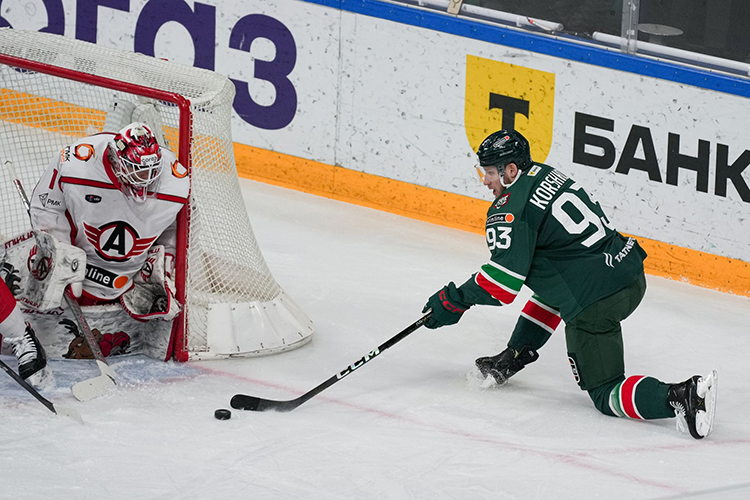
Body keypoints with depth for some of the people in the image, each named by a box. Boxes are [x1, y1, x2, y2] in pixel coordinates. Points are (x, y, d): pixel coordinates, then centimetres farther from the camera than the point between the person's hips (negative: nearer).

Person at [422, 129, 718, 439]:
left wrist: (456, 300, -2)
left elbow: (505, 280, -15)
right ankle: (517, 355, 37)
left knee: (605, 395, 0)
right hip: (632, 275, 9)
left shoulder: (510, 209, -10)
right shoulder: (546, 174, 16)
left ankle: (680, 397, -23)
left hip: (595, 302, -9)